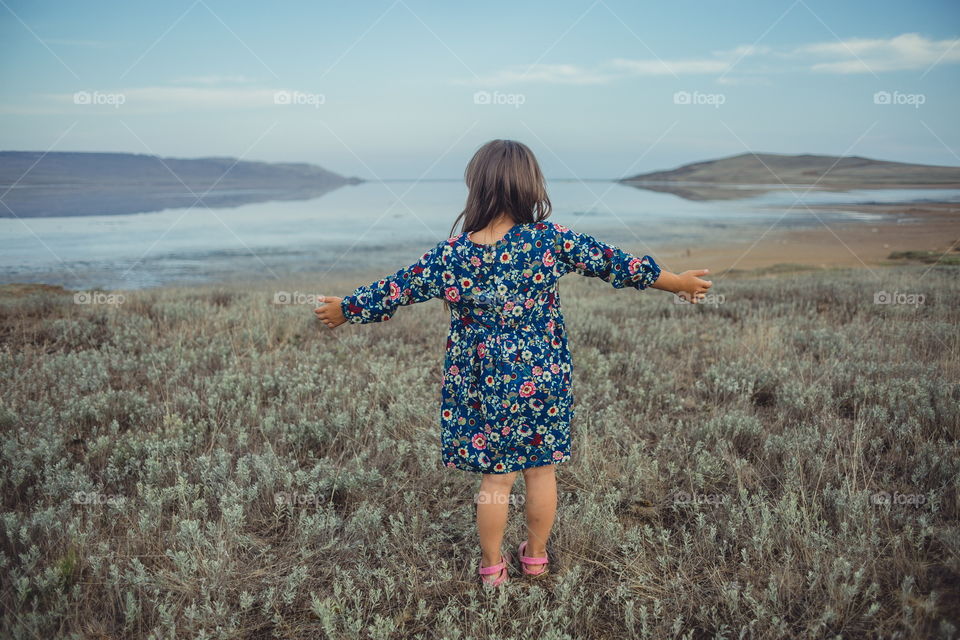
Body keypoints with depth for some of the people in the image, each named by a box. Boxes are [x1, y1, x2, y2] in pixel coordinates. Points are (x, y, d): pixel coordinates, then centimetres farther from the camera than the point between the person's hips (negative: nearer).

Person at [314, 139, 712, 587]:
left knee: (495, 478, 13)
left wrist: (345, 308, 17)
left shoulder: (453, 253, -10)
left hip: (482, 385, 0)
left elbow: (399, 289, 0)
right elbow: (610, 261, -4)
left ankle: (491, 566, 28)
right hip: (542, 382, 0)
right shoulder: (549, 239, -12)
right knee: (541, 471, 18)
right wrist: (678, 283, 8)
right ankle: (536, 555, 35)